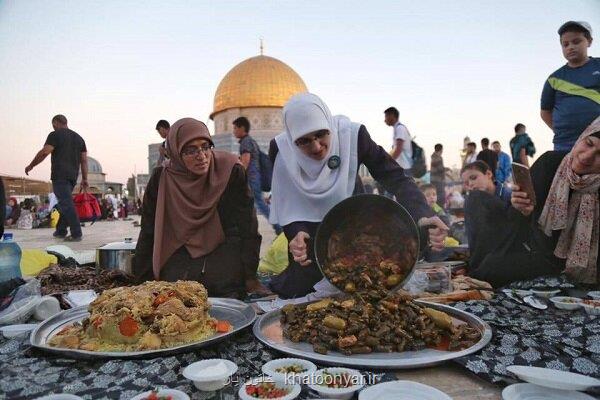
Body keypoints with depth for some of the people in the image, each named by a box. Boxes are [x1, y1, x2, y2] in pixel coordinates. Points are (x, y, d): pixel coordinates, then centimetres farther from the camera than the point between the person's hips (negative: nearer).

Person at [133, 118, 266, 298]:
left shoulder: (230, 170, -14)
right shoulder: (160, 179, -7)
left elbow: (247, 227, -11)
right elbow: (149, 233, 0)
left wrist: (250, 277, -12)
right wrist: (143, 281, -1)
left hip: (223, 249, -1)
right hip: (181, 253, 2)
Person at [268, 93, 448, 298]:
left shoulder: (353, 135, -25)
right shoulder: (281, 148, -22)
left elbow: (396, 179, -27)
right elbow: (286, 205, -17)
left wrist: (423, 216, -45)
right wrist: (296, 234, -38)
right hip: (308, 228, 0)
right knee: (298, 289, -3)